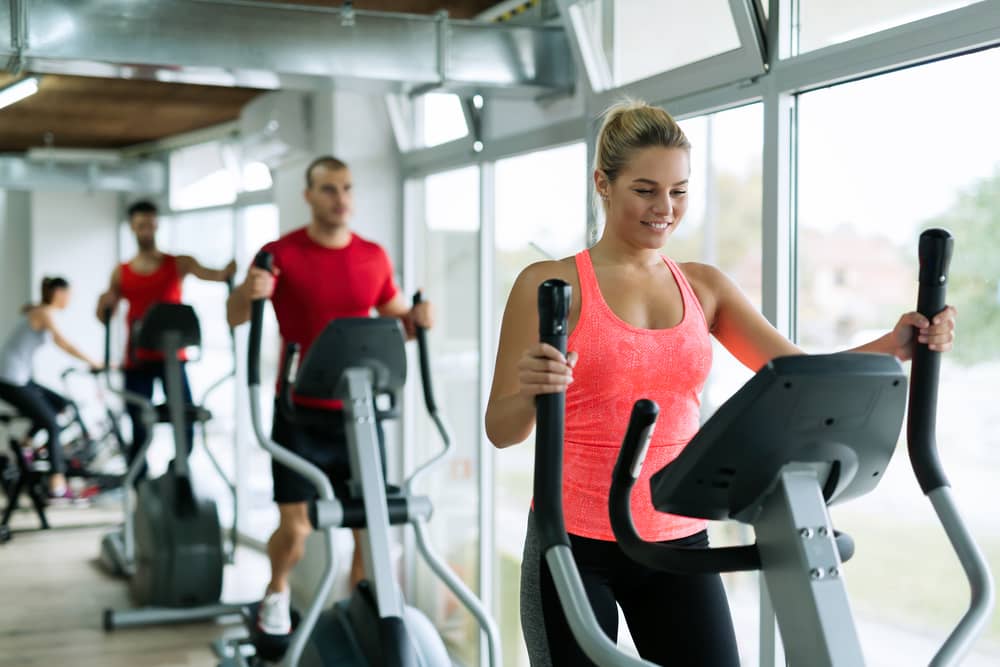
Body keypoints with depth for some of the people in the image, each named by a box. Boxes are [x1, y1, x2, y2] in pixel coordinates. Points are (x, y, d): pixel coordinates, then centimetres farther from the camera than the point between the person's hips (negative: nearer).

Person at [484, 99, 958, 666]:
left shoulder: (704, 286, 7)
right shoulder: (551, 284, -6)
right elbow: (501, 429, -9)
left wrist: (894, 345, -20)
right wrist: (531, 392, -31)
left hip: (679, 539, 4)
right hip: (576, 544, -3)